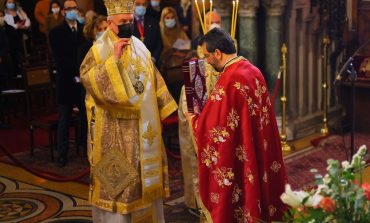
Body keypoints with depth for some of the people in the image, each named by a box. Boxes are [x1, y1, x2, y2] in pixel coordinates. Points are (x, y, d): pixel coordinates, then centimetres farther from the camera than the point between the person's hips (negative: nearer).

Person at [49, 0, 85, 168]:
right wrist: (75, 76, -12)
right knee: (64, 120, 2)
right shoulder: (56, 33, 1)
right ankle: (62, 155, 7)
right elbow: (59, 59, -4)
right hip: (66, 83, -2)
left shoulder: (85, 29, 8)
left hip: (85, 80, 2)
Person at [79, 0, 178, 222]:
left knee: (145, 172, 12)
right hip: (115, 129, -6)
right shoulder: (99, 50, -8)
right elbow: (87, 78, -23)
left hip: (142, 125, 6)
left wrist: (164, 111, 12)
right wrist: (114, 58, -26)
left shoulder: (140, 47, 9)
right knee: (116, 174, -2)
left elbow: (154, 81, 14)